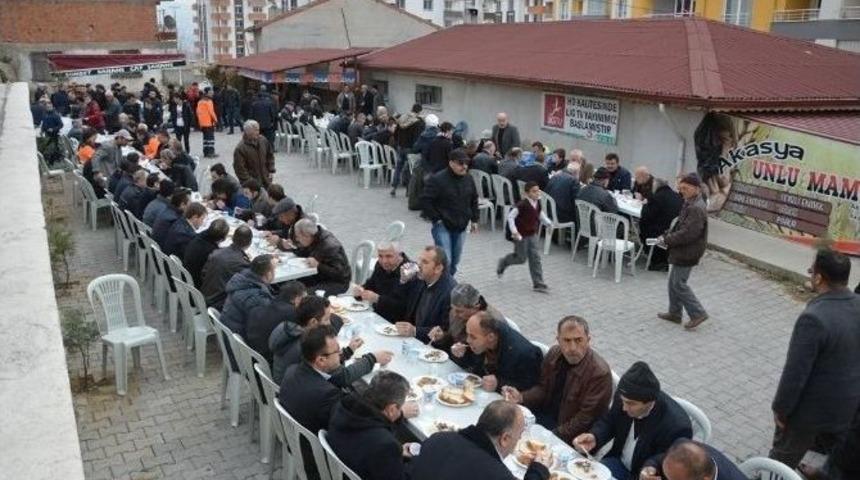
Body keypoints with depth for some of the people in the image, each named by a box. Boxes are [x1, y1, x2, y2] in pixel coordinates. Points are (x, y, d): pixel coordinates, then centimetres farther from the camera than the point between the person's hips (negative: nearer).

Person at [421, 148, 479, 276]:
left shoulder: (468, 179, 5)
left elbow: (474, 200, 19)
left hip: (461, 227, 6)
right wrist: (435, 218, -14)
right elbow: (425, 199, -14)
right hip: (442, 226, -6)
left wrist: (474, 220, 15)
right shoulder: (437, 179, -16)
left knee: (455, 260, 15)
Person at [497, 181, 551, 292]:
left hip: (533, 234, 6)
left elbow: (540, 214, 19)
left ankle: (538, 284, 8)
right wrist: (514, 231, -28)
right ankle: (503, 263, 34)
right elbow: (510, 216, -21)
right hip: (521, 235, -6)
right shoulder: (522, 204, -23)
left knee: (535, 258, 3)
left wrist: (548, 222, 5)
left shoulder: (538, 203, 0)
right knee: (521, 259, 4)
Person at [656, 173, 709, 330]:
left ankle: (698, 313, 7)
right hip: (682, 252, 10)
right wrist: (667, 235, 4)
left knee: (679, 284, -3)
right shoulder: (689, 204, 10)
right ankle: (674, 313, 28)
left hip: (687, 253, -10)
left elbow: (687, 233, -28)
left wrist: (666, 240, -20)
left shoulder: (696, 209, -23)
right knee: (674, 282, 16)